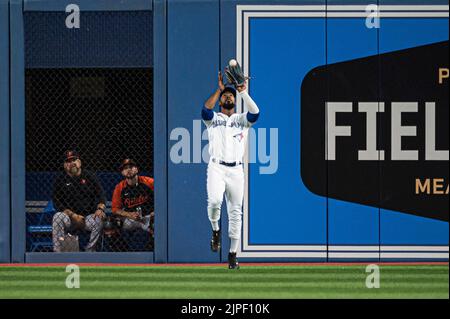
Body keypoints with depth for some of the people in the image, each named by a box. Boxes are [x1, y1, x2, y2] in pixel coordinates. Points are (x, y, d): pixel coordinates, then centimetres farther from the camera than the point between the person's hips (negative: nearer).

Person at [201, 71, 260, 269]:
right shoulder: (213, 119, 14)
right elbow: (205, 110, -9)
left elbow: (255, 113, -5)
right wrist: (219, 89, -10)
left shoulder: (241, 120, 16)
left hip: (236, 170, 2)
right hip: (216, 168, -2)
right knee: (214, 201, -28)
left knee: (235, 212, 1)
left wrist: (243, 92, -9)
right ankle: (215, 230, 0)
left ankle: (233, 254, 8)